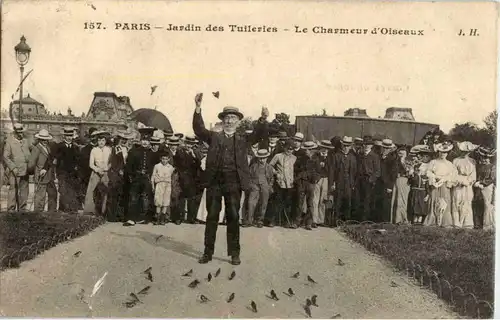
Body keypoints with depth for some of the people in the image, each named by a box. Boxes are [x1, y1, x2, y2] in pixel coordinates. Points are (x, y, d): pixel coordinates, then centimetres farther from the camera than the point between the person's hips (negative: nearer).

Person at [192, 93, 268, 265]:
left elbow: (259, 134, 2)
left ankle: (234, 253, 11)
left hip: (234, 183, 0)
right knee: (212, 217, 5)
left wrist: (263, 119, -18)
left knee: (233, 217, 3)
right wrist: (198, 108, -16)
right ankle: (208, 252, 14)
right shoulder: (214, 137, 11)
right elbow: (198, 129, -2)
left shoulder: (243, 139, 13)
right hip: (214, 181, 0)